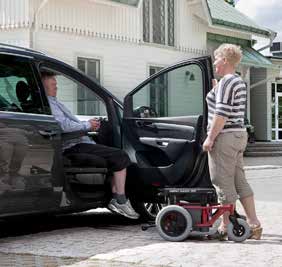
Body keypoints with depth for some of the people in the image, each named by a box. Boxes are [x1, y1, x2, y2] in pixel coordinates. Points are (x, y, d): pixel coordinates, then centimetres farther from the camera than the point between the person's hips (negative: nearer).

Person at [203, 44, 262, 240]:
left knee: (224, 183, -2)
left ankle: (226, 227, 4)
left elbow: (221, 114, -21)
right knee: (240, 181, 11)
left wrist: (210, 138, -18)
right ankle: (254, 223, 10)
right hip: (239, 135, 10)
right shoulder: (240, 82, 16)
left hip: (225, 137, -10)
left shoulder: (226, 82, -14)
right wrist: (216, 90, 21)